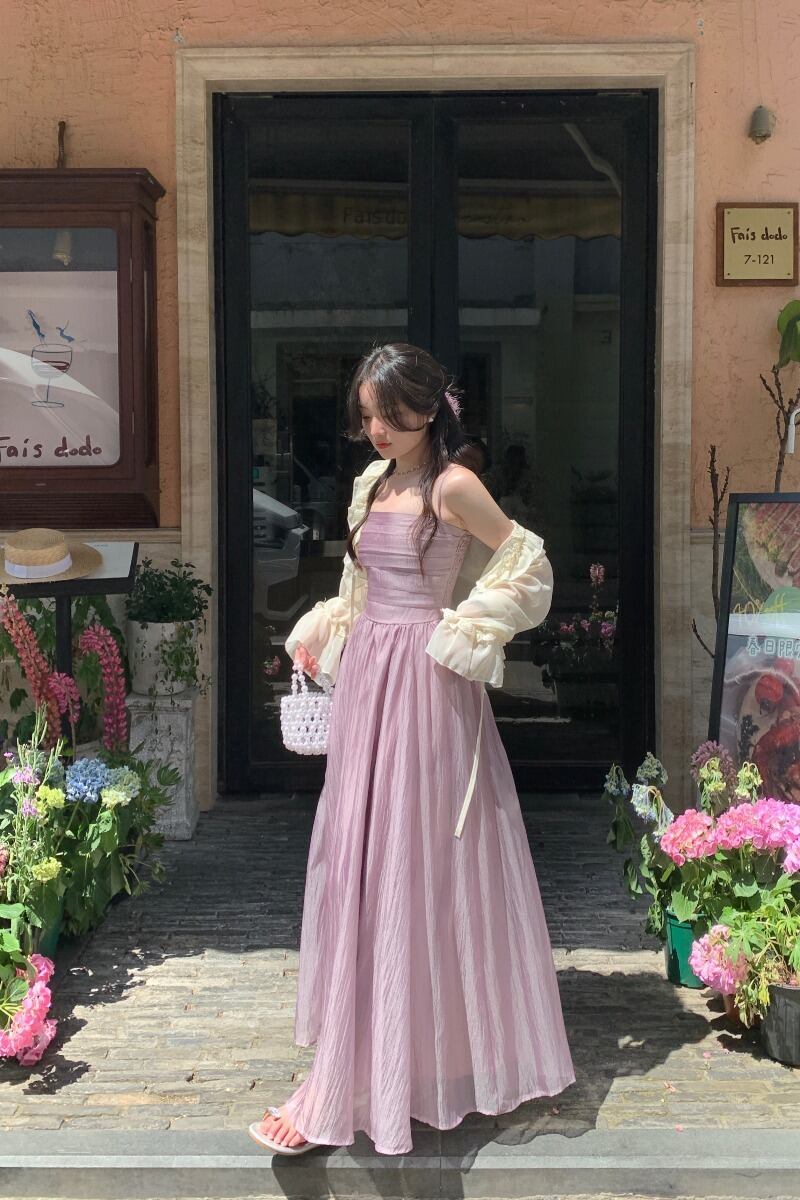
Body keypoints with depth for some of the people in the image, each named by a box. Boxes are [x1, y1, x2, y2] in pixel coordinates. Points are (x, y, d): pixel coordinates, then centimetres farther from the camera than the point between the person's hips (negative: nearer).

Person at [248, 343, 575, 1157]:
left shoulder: (453, 486, -11)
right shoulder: (373, 482, 12)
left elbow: (526, 567, -10)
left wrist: (464, 637, -12)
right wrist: (321, 640, 13)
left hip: (425, 689, -8)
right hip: (367, 679, 8)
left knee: (416, 861, 0)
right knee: (357, 857, 12)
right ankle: (360, 1066, 28)